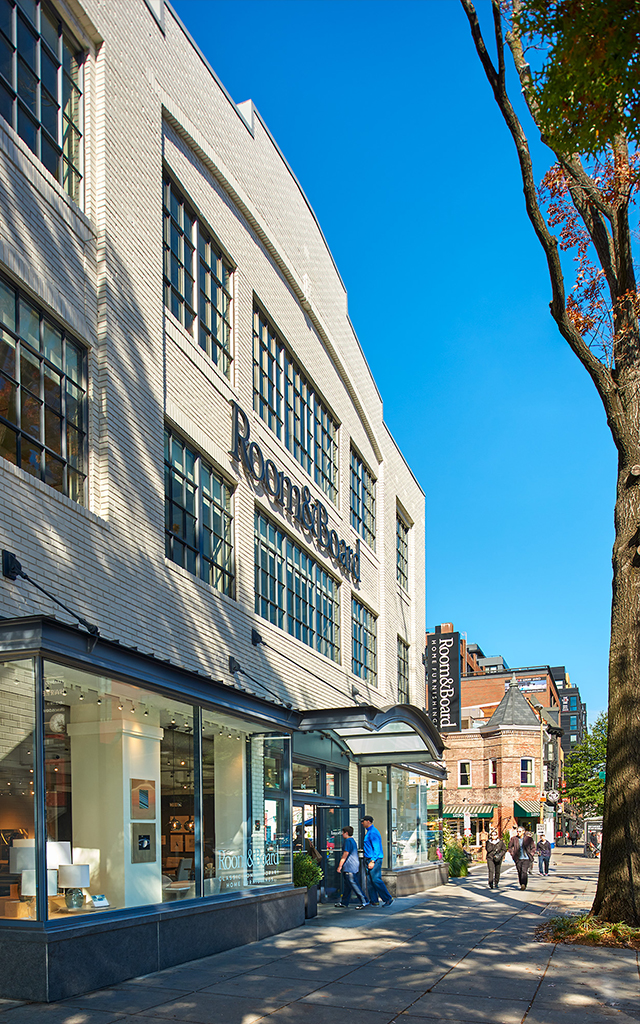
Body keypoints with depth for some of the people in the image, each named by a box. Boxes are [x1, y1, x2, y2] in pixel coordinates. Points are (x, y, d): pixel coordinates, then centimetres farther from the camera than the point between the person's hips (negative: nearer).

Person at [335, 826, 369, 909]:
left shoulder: (348, 841, -13)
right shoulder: (353, 841, 18)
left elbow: (345, 855, -17)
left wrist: (340, 866, -13)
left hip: (349, 868, -10)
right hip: (355, 867, 10)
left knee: (354, 885, -10)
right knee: (347, 885, 15)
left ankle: (364, 901, -12)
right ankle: (344, 902, 22)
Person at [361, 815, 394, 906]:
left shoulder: (373, 832, -15)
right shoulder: (368, 832, 18)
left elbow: (376, 848, -19)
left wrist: (372, 861, -23)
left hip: (375, 859, -10)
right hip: (369, 859, 10)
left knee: (376, 880, -11)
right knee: (370, 881, 7)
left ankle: (388, 899, -4)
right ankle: (374, 901, 9)